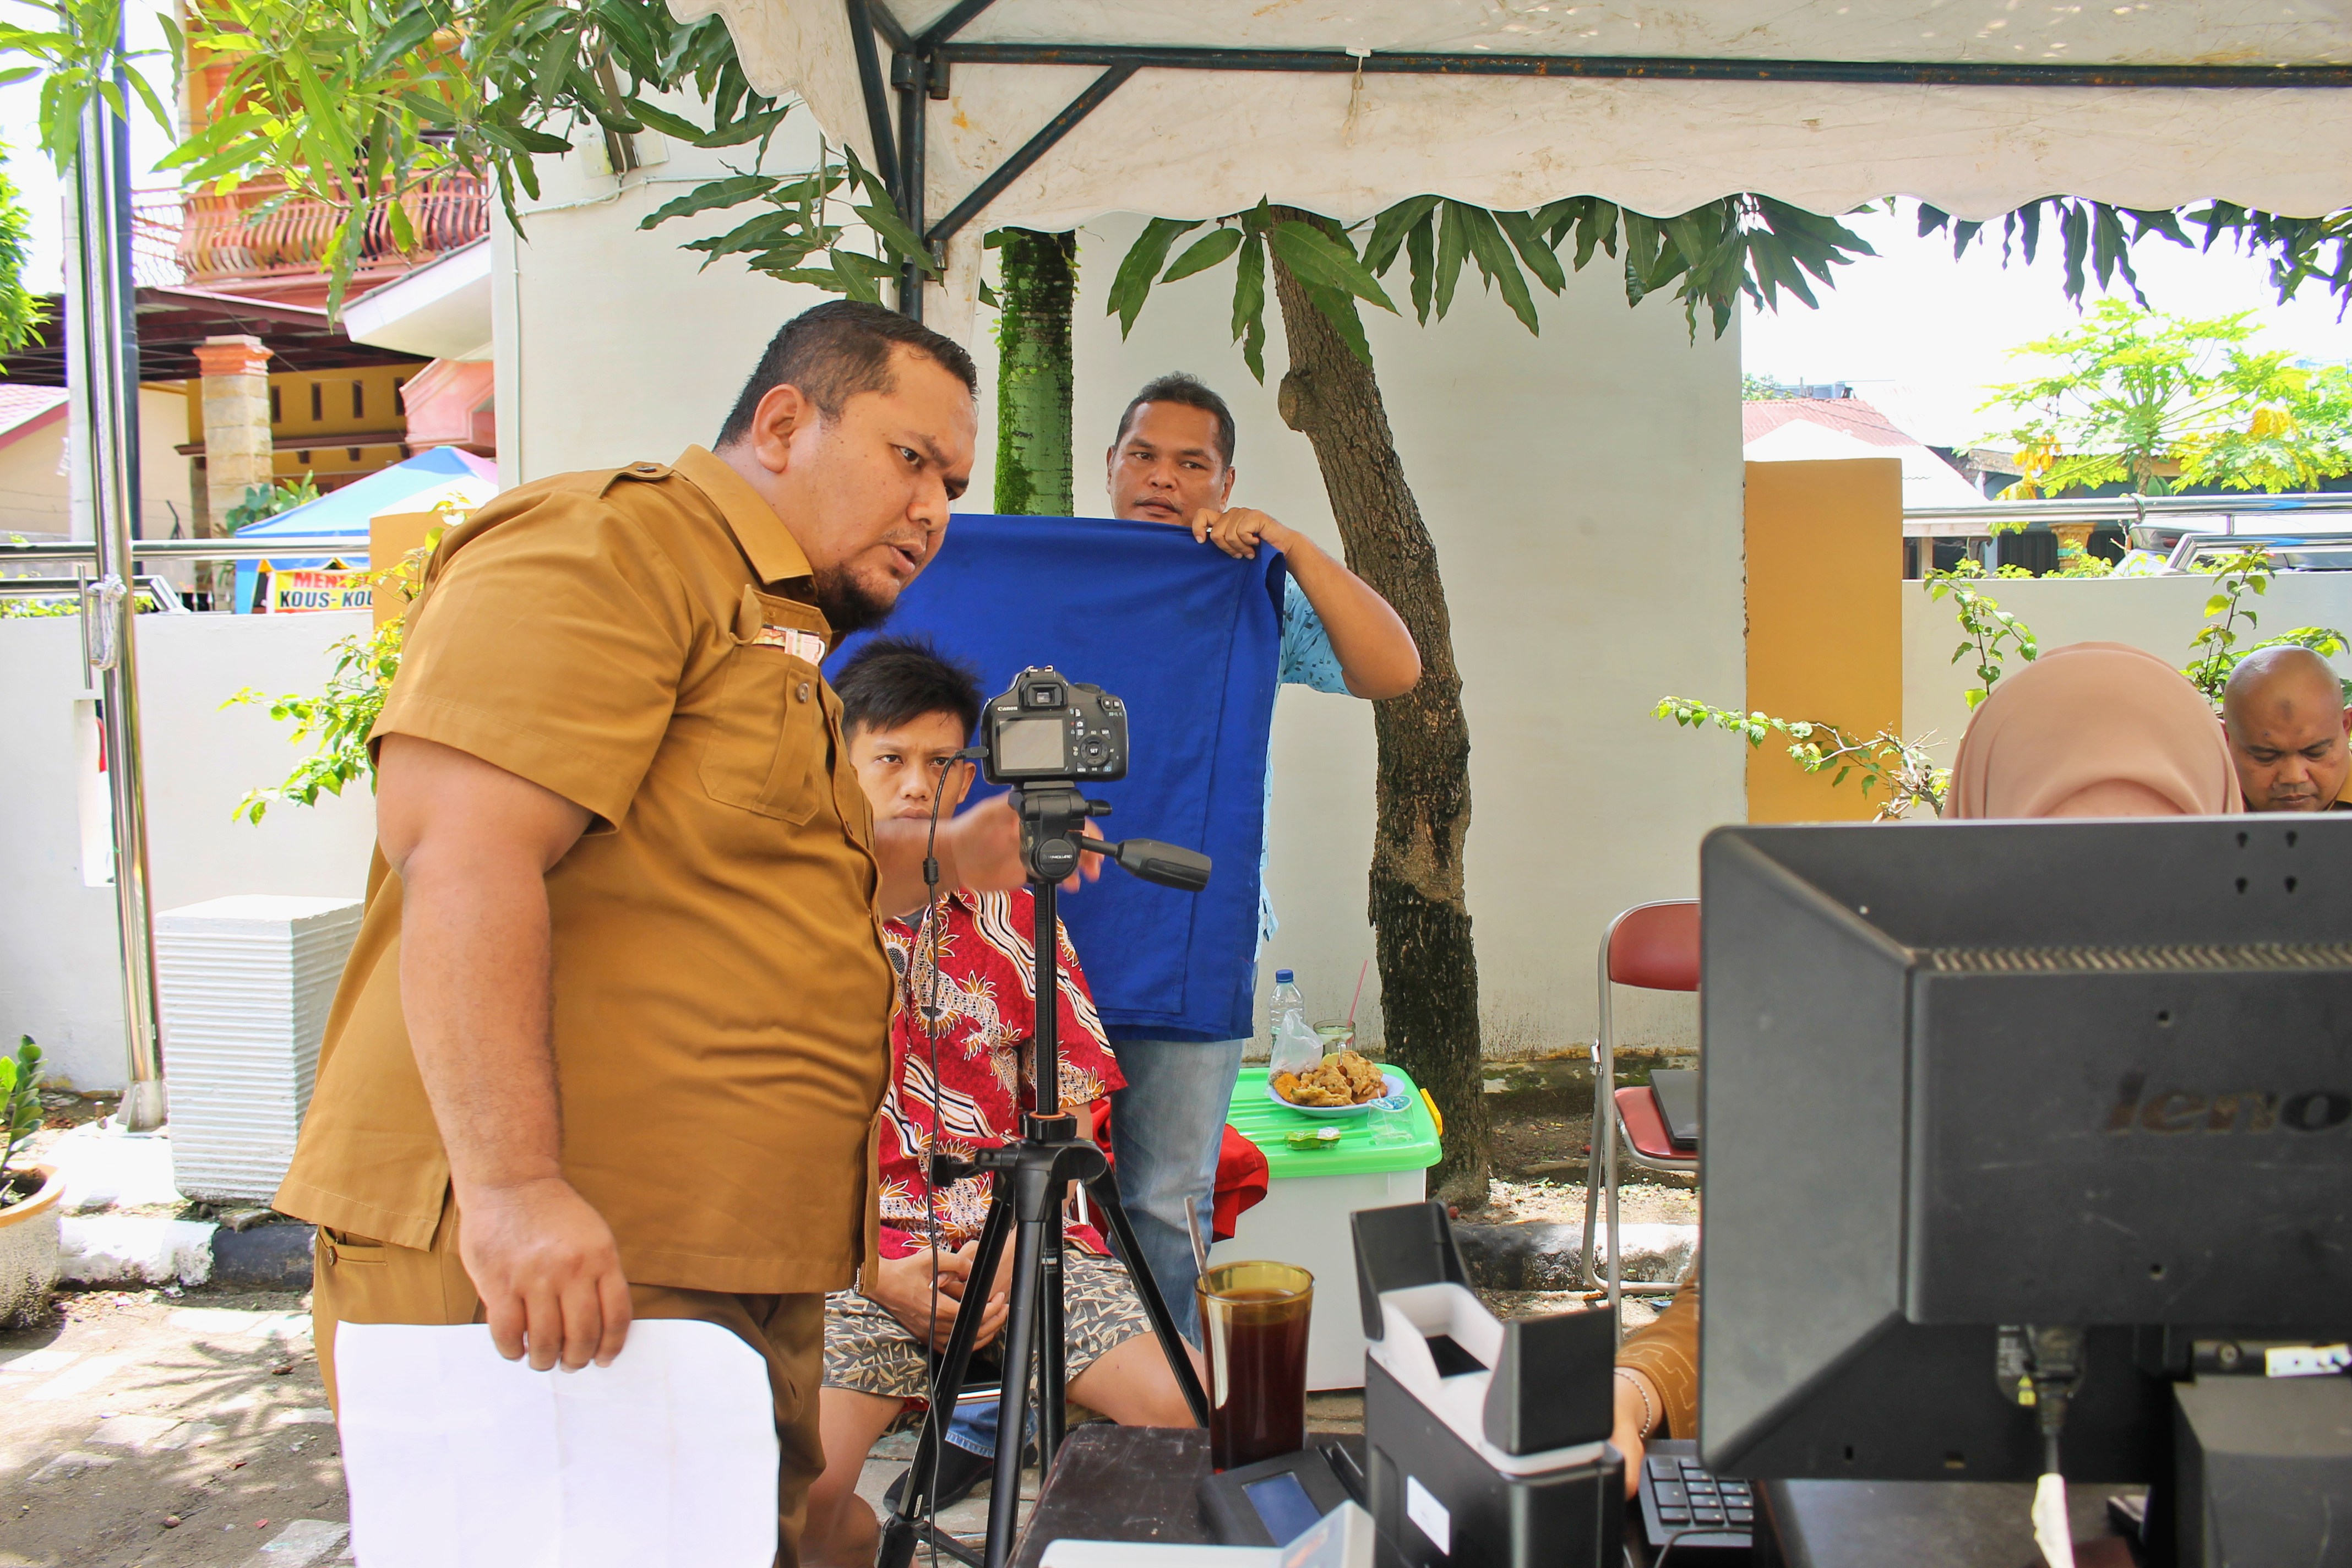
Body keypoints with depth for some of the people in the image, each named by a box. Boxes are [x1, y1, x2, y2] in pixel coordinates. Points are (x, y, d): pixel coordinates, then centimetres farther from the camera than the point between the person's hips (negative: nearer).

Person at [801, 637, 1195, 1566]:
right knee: (798, 1489, -26)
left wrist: (1021, 1249, -5)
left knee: (1198, 1414, -17)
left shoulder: (1012, 916, 11)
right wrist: (873, 1274, -10)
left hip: (1020, 1244, 2)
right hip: (858, 1258, -2)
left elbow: (1074, 1113, 10)